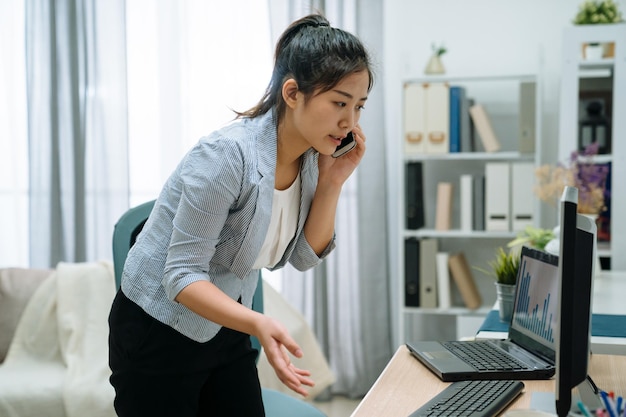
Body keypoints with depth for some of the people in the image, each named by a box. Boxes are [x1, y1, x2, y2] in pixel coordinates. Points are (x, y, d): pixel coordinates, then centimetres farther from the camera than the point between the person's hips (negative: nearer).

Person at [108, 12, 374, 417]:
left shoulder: (314, 153, -6)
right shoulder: (226, 156, -28)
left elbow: (305, 256, 1)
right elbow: (182, 276, -26)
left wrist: (332, 182, -13)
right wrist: (258, 324, -40)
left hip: (225, 330, 7)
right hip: (158, 336, -6)